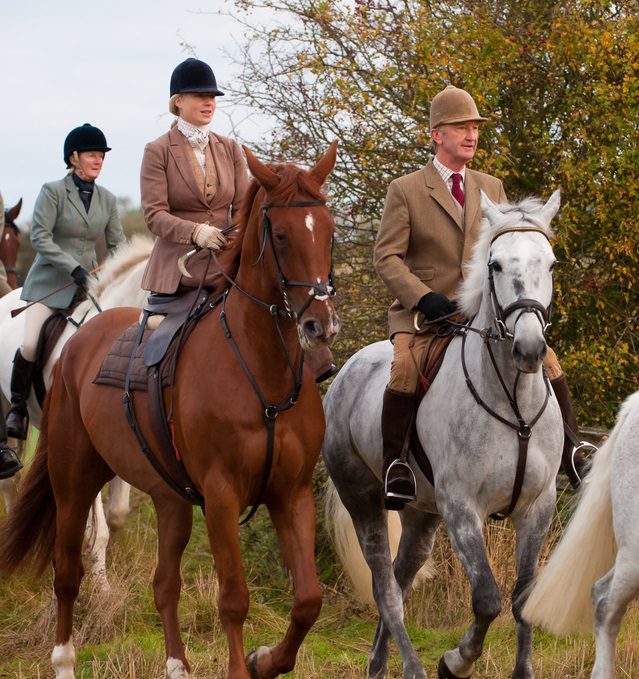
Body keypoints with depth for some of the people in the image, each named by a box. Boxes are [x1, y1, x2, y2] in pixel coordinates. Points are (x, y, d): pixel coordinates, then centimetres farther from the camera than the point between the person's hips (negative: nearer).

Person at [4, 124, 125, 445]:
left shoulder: (107, 199, 10)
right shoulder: (53, 191, -4)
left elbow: (117, 244, 13)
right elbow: (40, 237, -12)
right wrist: (73, 267, -20)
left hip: (89, 282, 4)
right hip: (50, 281, -4)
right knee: (30, 345, -19)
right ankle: (17, 406, 1)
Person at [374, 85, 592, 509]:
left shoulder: (491, 188, 14)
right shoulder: (405, 191, 0)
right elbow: (387, 256, -6)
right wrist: (423, 298, -21)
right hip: (424, 314, -4)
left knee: (545, 359, -9)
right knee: (405, 368, -33)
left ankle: (570, 454, 3)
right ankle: (395, 463, -23)